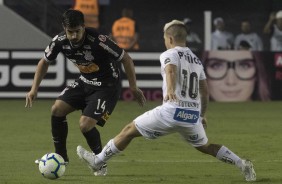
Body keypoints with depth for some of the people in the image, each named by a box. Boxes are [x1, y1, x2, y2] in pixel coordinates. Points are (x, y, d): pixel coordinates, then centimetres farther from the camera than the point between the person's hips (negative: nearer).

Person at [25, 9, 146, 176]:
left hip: (107, 86, -6)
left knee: (85, 124, -19)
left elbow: (126, 59, -20)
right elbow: (45, 62, 6)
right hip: (85, 81, 6)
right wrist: (34, 88, -1)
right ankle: (61, 157, 11)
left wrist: (134, 88, -16)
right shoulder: (60, 41, -14)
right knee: (57, 109, -7)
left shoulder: (98, 41, -32)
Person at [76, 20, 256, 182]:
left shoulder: (169, 54, 1)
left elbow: (171, 70, -23)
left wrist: (170, 90, -43)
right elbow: (205, 92, 25)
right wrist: (203, 115, 39)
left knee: (130, 130, 7)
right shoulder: (196, 60, 21)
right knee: (205, 146, 26)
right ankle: (242, 164, 10)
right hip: (193, 115, 6)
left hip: (173, 111, -6)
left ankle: (98, 161, 13)